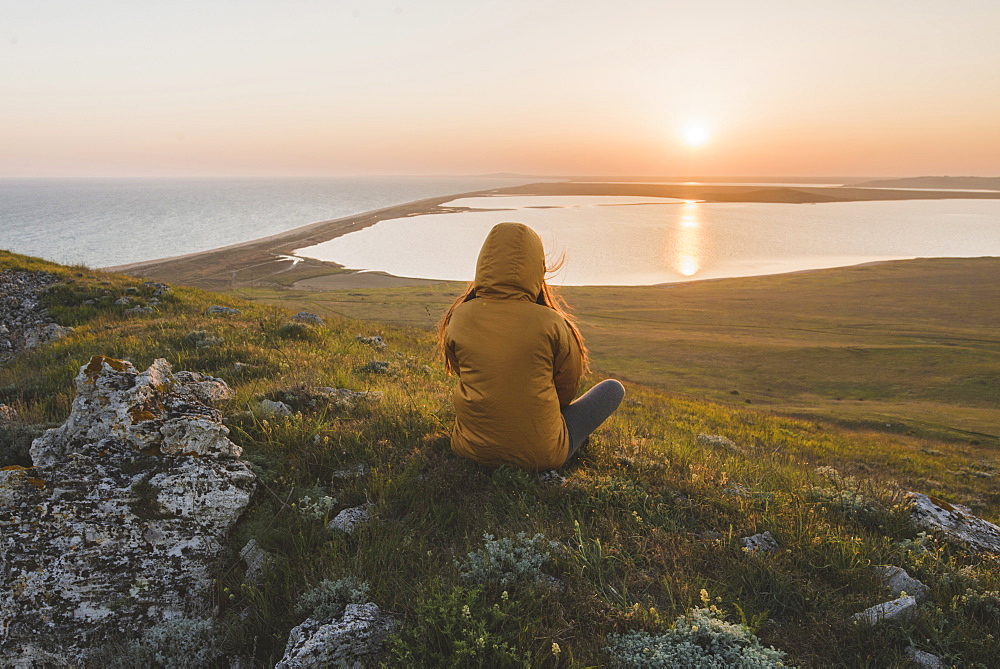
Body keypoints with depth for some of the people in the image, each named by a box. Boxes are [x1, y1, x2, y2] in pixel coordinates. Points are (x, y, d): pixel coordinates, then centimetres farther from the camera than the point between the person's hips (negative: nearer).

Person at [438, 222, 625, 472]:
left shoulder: (459, 317, -9)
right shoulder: (550, 322, -16)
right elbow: (567, 387, -1)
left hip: (472, 449, 4)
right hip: (540, 456, -4)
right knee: (613, 388, 15)